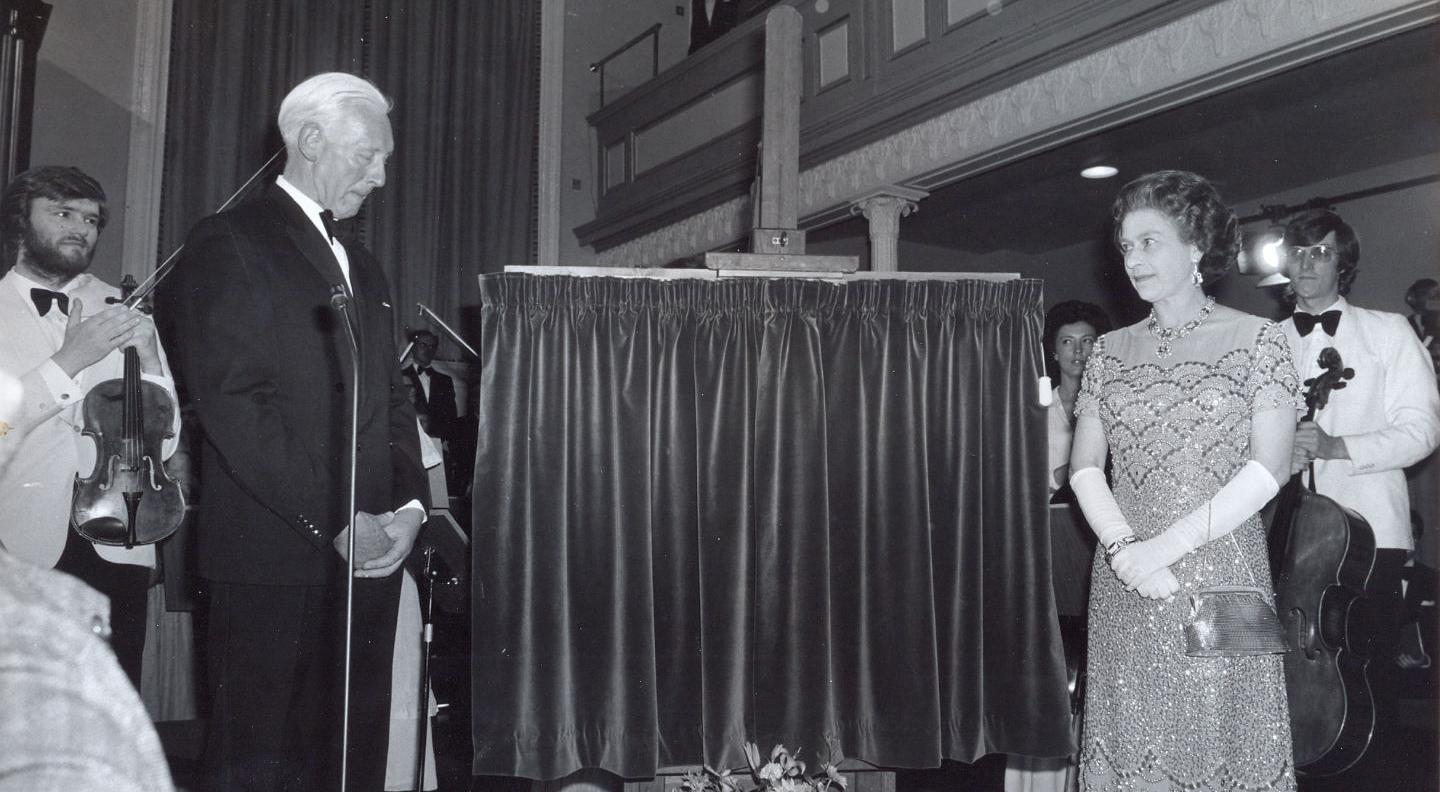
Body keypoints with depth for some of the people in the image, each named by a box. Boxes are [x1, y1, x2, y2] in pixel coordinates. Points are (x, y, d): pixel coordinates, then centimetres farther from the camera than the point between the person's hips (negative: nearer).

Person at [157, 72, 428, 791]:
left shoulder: (363, 267, 23)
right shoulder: (229, 243, -2)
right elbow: (231, 403, -12)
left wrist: (408, 502, 2)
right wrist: (333, 520, -16)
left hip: (369, 555, 7)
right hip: (273, 559, -7)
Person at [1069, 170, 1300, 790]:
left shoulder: (1257, 339, 0)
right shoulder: (1111, 351, 11)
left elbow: (1267, 470, -8)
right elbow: (1084, 467, 7)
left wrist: (1167, 545, -15)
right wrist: (1121, 546, -11)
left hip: (1221, 579, -3)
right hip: (1125, 585, 3)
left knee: (1214, 742, 0)